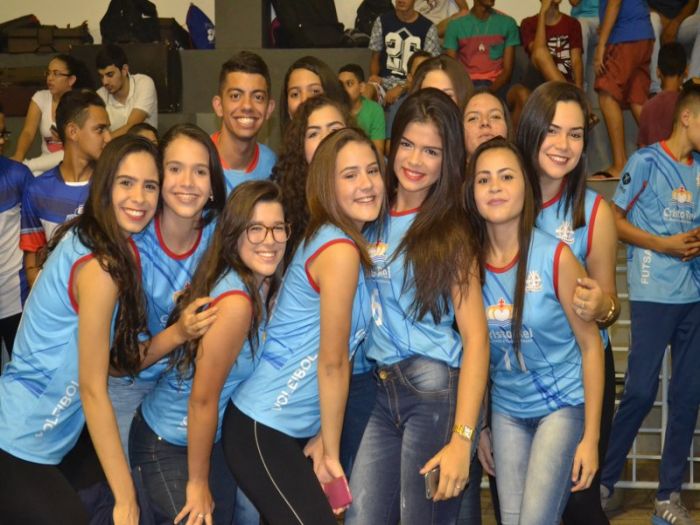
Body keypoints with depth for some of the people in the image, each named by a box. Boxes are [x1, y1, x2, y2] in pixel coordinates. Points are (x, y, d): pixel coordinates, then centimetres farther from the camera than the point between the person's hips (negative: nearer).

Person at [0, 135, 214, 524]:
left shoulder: (107, 246, 5)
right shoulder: (100, 263, -21)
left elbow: (117, 360, 4)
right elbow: (93, 388, -20)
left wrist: (178, 333, -14)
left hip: (47, 439, 9)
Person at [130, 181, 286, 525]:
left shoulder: (262, 285, -4)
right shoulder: (235, 302, -29)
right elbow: (202, 400, -23)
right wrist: (198, 483, -15)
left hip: (214, 436, 8)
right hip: (168, 445, -8)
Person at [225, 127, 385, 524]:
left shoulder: (343, 242, 9)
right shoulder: (340, 249, -19)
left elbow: (336, 358, 6)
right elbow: (332, 363, -16)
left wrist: (323, 436, 3)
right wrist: (332, 450, -8)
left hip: (298, 428, 9)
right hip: (262, 431, -9)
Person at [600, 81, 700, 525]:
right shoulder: (647, 161, -3)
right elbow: (614, 219, -3)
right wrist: (664, 245, -12)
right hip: (654, 294, -6)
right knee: (641, 391, -5)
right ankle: (602, 482, 12)